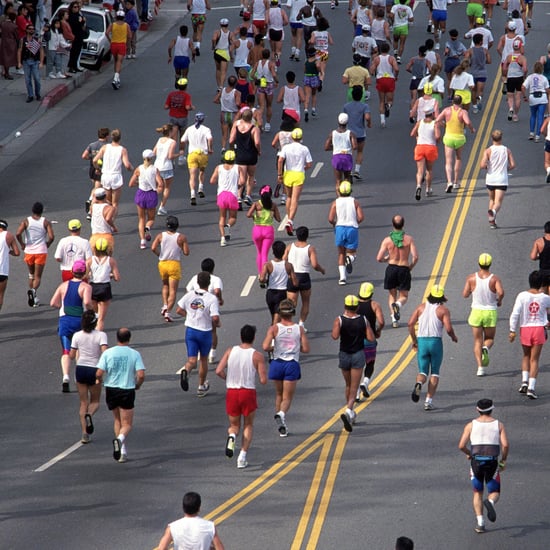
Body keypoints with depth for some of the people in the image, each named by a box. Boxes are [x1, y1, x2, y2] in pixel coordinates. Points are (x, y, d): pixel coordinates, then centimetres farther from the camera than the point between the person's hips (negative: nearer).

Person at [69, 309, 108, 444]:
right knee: (95, 402, 15)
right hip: (94, 370, -2)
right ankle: (89, 415, -20)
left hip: (80, 369, 2)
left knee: (83, 402, 10)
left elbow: (71, 356, 2)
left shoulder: (77, 336, -2)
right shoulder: (101, 335, -10)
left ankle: (85, 433, 1)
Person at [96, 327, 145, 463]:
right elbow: (141, 375, -13)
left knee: (118, 420, 21)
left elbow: (98, 373, -10)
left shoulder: (107, 353, -5)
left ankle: (122, 450, 13)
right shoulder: (135, 354, -6)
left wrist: (100, 380, 13)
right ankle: (120, 439, -28)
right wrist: (137, 385, 8)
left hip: (111, 390, 2)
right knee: (127, 424, 5)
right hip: (127, 391, -2)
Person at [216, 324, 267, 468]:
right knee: (248, 425, 18)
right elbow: (263, 380, -10)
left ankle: (231, 436, -19)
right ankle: (243, 457, 4)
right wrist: (264, 370, 11)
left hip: (231, 392, 2)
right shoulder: (257, 356, -7)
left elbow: (219, 371, -8)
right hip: (249, 392, -2)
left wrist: (228, 379, 11)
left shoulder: (230, 351, 0)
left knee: (234, 425, 18)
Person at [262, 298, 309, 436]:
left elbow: (265, 347, -14)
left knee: (279, 394, 20)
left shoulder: (274, 328, -5)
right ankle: (282, 414, -29)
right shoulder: (299, 329, -2)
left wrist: (274, 348, 7)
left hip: (277, 364, 1)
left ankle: (281, 425, 20)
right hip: (292, 365, -1)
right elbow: (306, 349, -2)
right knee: (287, 397, 3)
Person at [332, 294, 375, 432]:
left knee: (348, 385, 20)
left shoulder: (339, 320, -8)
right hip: (358, 355, -1)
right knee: (354, 387, -6)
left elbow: (335, 336, -22)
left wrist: (333, 333, 0)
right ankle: (348, 411, -29)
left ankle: (351, 414, 31)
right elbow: (371, 338, -8)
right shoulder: (363, 320, -5)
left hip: (344, 355, 1)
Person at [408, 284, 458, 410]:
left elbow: (410, 324, -1)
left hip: (421, 342, 2)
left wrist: (414, 340, 10)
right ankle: (429, 401, 3)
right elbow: (448, 329, -13)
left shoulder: (421, 307, 6)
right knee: (434, 373, 12)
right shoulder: (443, 309, -3)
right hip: (436, 342, -2)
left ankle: (418, 383, -27)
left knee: (423, 372, 9)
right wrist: (454, 337, 9)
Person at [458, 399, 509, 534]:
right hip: (492, 462, -1)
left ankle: (480, 523, 4)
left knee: (477, 493, 16)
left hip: (476, 462, 1)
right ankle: (490, 502, -26)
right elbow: (505, 445, -9)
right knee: (494, 492, 11)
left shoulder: (471, 425, 2)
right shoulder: (498, 425, 2)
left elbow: (461, 446, -5)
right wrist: (503, 460, 6)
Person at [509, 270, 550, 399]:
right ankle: (531, 387, -7)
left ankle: (524, 381, 7)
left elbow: (515, 314, -11)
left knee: (526, 356, 22)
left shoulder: (522, 296, -8)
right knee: (534, 359, 3)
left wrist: (512, 331, -3)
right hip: (539, 329, -1)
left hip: (525, 329, 1)